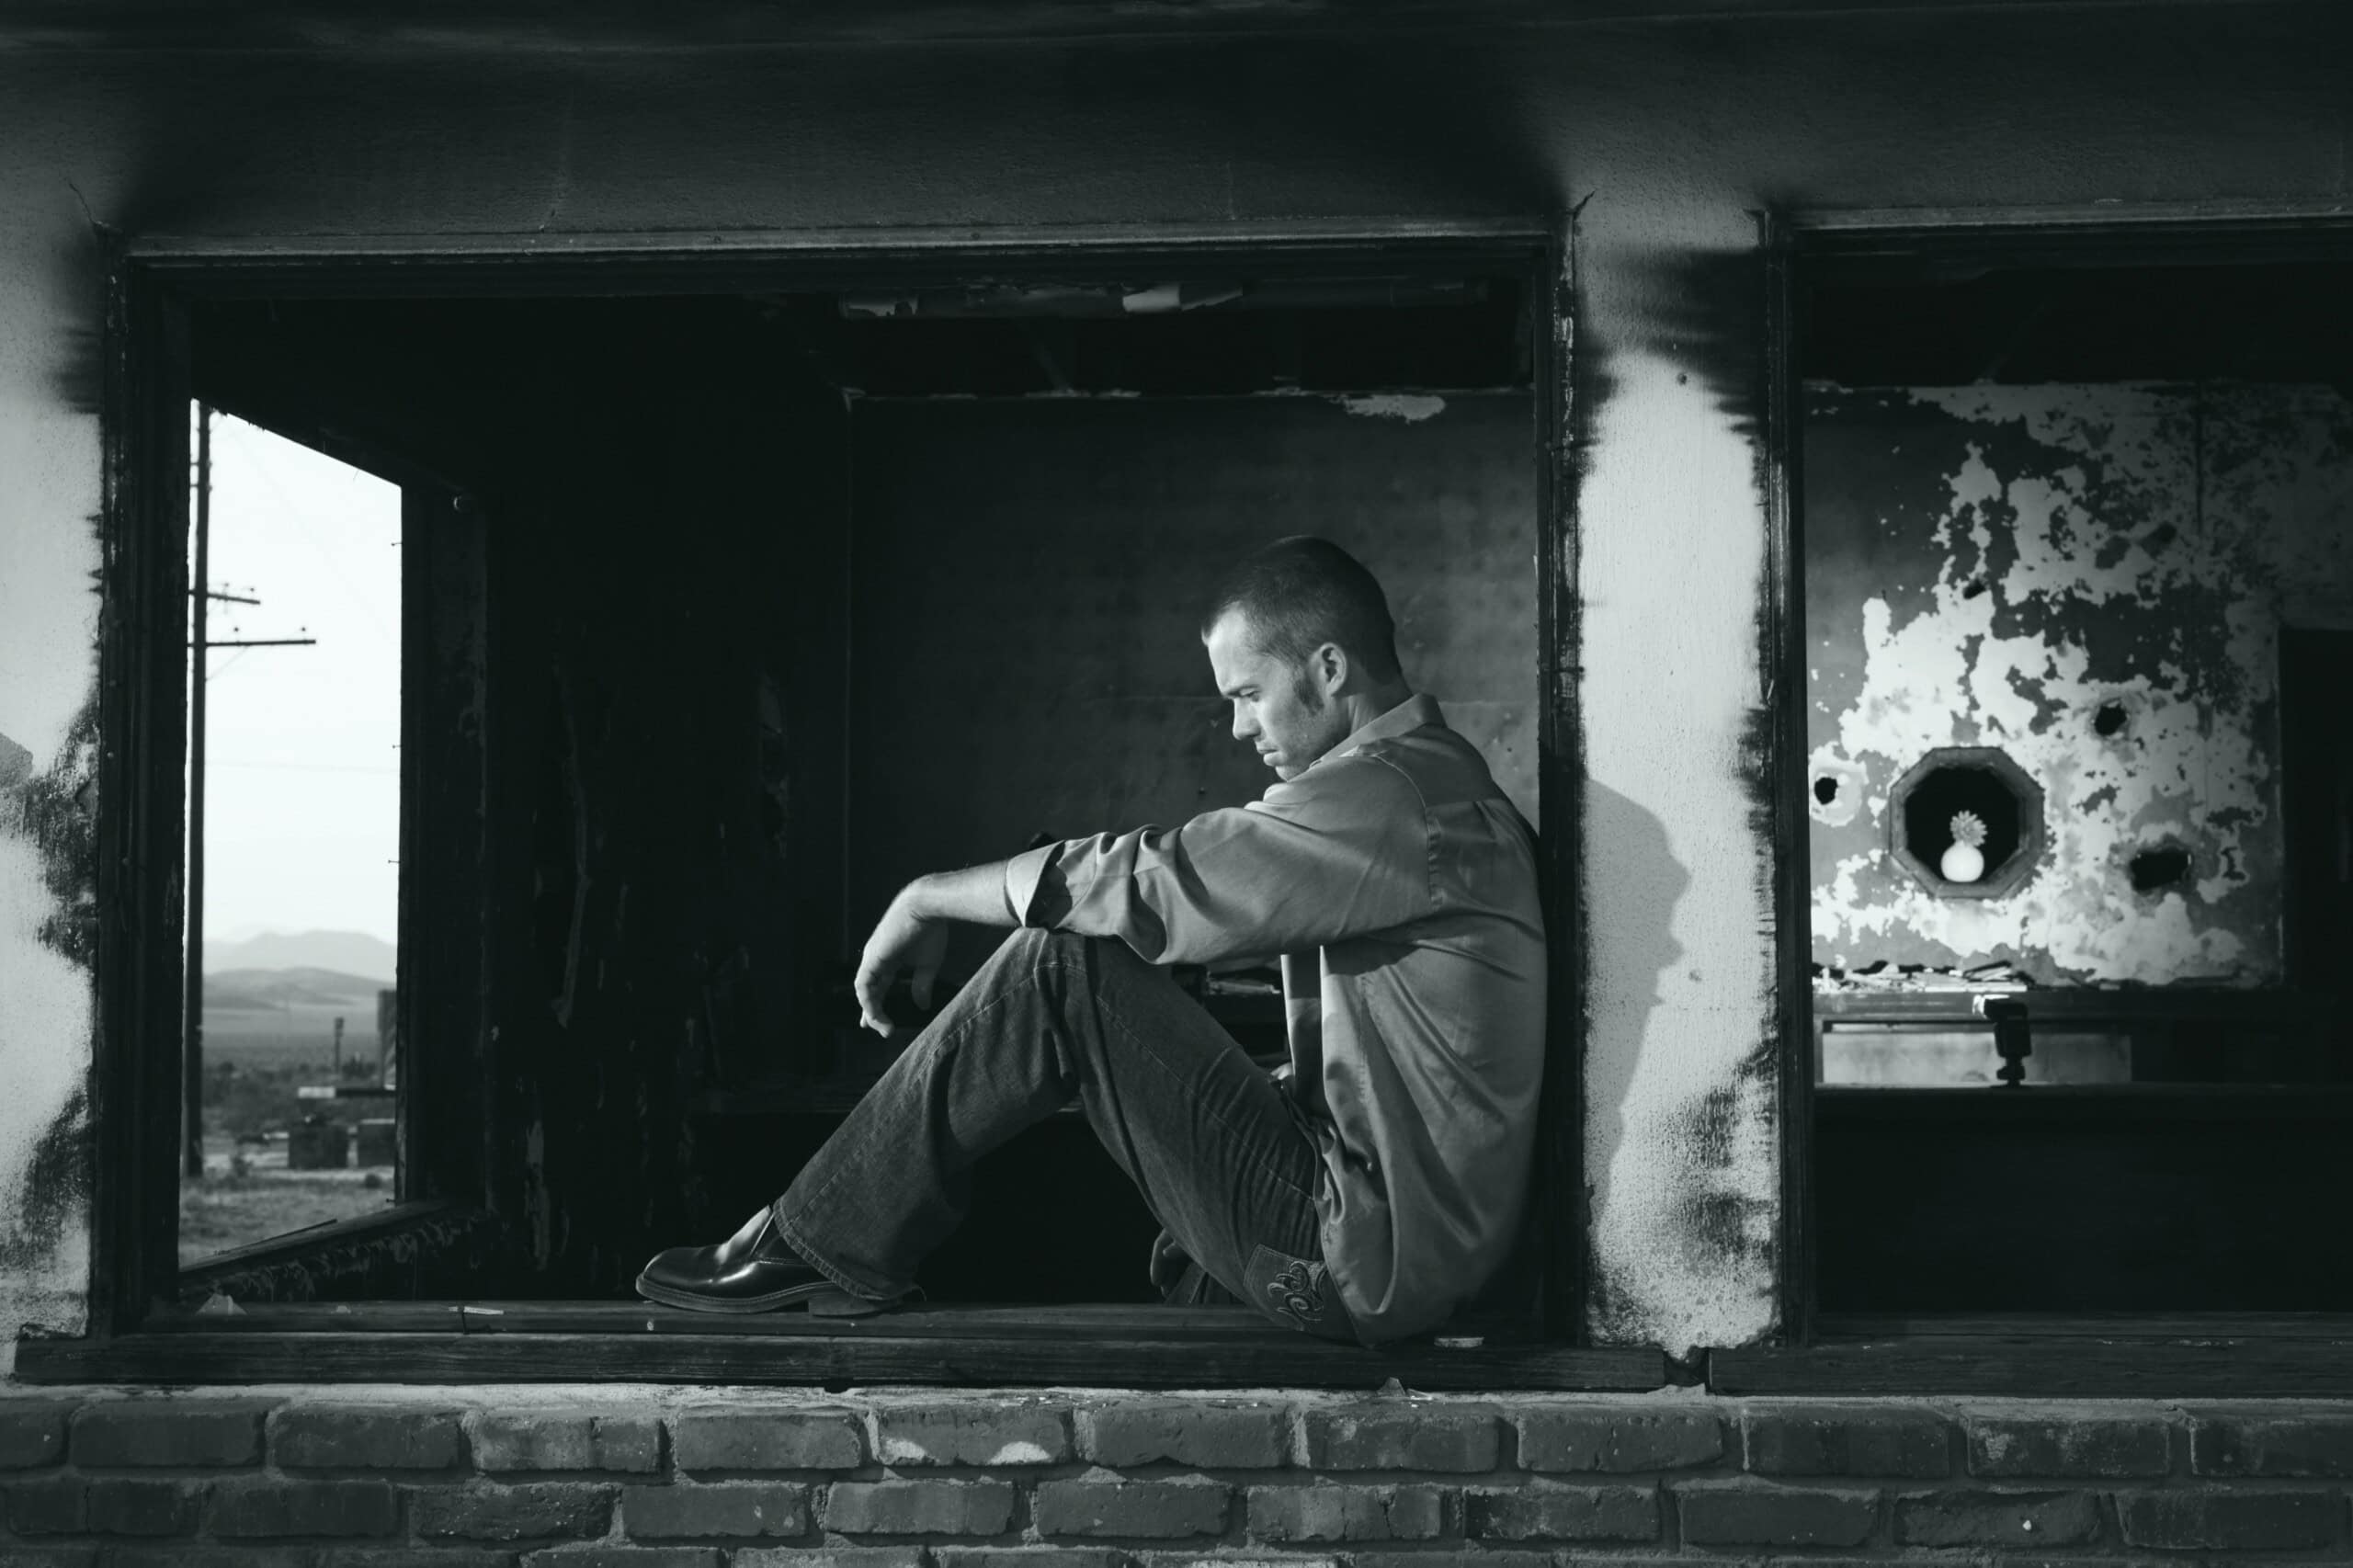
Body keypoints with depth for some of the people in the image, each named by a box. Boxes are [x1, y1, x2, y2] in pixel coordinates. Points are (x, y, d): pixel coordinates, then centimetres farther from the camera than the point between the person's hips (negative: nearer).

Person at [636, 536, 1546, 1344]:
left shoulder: (1389, 796, -16)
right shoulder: (1438, 780, 17)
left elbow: (1144, 883, -17)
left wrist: (925, 902, -5)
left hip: (1364, 1266, -10)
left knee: (1063, 968, -14)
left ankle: (823, 1248, -5)